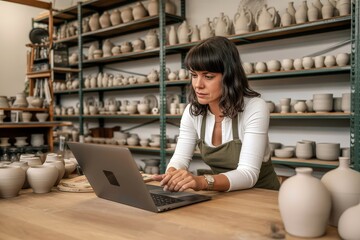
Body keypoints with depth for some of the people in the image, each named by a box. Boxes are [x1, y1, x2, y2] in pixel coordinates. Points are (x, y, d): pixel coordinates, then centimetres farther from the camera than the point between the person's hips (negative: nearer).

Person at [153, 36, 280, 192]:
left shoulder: (254, 108, -19)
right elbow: (181, 157, -7)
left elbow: (248, 173, -27)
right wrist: (172, 174, -29)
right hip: (224, 196, 4)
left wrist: (202, 181, -43)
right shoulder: (192, 111, -5)